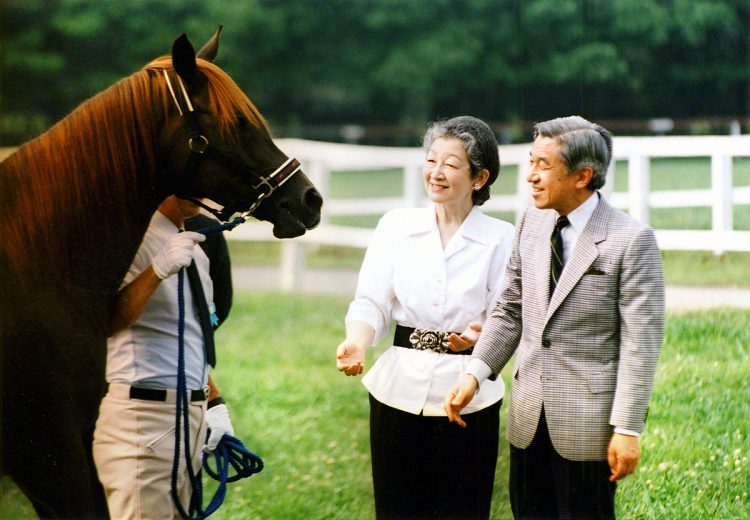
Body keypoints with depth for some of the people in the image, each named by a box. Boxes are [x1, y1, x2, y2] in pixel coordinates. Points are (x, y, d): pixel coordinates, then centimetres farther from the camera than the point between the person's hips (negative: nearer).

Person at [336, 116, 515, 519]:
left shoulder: (500, 239, -1)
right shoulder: (396, 225, 3)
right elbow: (372, 303, -1)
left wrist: (481, 334, -25)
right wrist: (357, 341, -21)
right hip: (400, 390, 2)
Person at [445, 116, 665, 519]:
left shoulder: (631, 240, -12)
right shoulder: (531, 224, 6)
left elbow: (640, 341, -13)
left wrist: (627, 429, -15)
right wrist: (475, 373, 0)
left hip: (587, 422, -6)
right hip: (528, 416, 6)